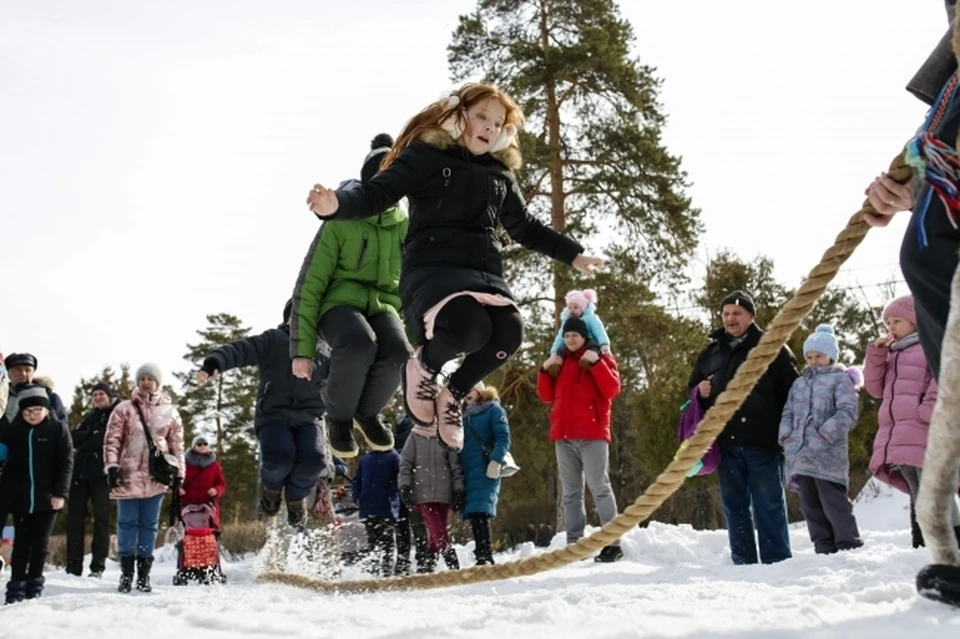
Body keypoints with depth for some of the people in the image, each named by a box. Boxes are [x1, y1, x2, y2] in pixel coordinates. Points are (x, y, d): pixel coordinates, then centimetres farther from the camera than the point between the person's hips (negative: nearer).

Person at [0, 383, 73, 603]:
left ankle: (34, 586, 17)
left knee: (40, 544, 7)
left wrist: (60, 493, -13)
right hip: (20, 498, 2)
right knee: (21, 544, 5)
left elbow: (66, 463, -5)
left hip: (47, 498, -2)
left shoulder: (58, 429, -3)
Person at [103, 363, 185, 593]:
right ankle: (126, 572, 9)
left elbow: (177, 445, 10)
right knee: (127, 523, 3)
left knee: (149, 524, 6)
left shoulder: (170, 412, 7)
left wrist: (178, 474, 6)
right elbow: (111, 440, 0)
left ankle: (144, 572, 11)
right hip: (129, 476, -1)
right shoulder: (124, 409, 3)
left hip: (156, 478, 1)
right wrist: (112, 466, -10)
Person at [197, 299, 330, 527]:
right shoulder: (273, 340, 5)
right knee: (279, 456, -30)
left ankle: (296, 495, 10)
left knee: (314, 457, -25)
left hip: (309, 416, 3)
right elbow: (241, 350, -10)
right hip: (274, 414, -3)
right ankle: (271, 486, 10)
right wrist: (215, 362, -30)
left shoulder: (324, 349, 19)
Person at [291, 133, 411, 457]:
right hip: (341, 302, -3)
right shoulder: (340, 222, -8)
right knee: (359, 344, -39)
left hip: (383, 305, 3)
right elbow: (309, 285, -8)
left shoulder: (408, 228, 4)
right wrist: (302, 347, -12)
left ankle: (367, 411, 0)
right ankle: (339, 416, -9)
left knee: (398, 354, -33)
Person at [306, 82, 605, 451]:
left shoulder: (501, 174, 24)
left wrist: (573, 255, 33)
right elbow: (377, 193, -6)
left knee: (509, 332, -29)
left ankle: (453, 394, 2)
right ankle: (422, 366, 1)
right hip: (432, 267, -5)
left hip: (483, 271, 5)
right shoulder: (426, 155, 6)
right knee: (470, 327, -37)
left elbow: (526, 228, 35)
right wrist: (338, 203, -27)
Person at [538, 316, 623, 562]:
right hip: (564, 436, 5)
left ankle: (612, 542, -8)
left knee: (600, 488, -8)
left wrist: (596, 363, -16)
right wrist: (545, 370, 4)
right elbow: (547, 396, 18)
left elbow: (612, 389, -8)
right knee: (571, 493, 3)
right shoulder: (560, 362, 20)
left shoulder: (601, 359, 7)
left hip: (592, 434, -5)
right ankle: (573, 545, 3)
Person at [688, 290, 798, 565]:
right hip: (725, 442, 4)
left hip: (762, 441, -4)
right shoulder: (710, 353, 17)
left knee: (768, 503, 0)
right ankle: (742, 561, 13)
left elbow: (791, 390, 1)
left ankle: (777, 561, 4)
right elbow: (692, 389, 25)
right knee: (734, 505, 7)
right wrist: (700, 392, 1)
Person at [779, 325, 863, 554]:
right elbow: (788, 412, 21)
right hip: (800, 456, 7)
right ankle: (824, 549, 13)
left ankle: (849, 546, -2)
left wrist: (824, 435, -16)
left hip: (828, 456, -7)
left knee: (833, 502, -9)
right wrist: (786, 435, 3)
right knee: (811, 506, 8)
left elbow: (847, 413, -8)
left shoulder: (840, 379, 2)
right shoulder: (799, 383, 21)